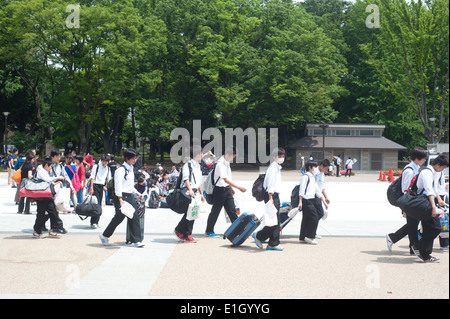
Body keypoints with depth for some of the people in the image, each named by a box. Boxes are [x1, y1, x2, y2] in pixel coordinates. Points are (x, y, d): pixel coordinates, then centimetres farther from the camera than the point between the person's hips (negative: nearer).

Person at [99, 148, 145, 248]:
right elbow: (118, 185, -17)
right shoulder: (121, 170, -11)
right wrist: (120, 199, -24)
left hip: (130, 196, 8)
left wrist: (137, 193, 18)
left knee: (134, 217, 0)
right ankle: (104, 236, 13)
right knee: (119, 217, -6)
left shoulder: (131, 169, 18)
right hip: (122, 196, -8)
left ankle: (135, 240, 1)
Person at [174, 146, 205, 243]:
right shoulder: (188, 165, -6)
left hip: (195, 192, 8)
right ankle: (178, 230, 3)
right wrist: (190, 189, -29)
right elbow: (186, 178, -17)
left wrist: (201, 194, 25)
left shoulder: (198, 166, 21)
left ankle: (187, 235, 10)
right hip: (188, 192, -8)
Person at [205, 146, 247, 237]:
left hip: (227, 189, 8)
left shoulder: (227, 162, 7)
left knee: (232, 210, 6)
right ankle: (209, 231, 17)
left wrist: (231, 188, 24)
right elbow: (225, 179, -29)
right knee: (215, 211, 4)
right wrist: (239, 187, -32)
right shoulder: (220, 164, -22)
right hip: (220, 190, -8)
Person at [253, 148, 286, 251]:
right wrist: (270, 198, -22)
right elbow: (270, 184, -18)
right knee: (274, 220, -10)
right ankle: (259, 236, 6)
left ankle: (273, 244, 11)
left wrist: (276, 197, 19)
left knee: (276, 220, 8)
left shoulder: (278, 168, 19)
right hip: (271, 195, -10)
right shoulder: (273, 167, -11)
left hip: (275, 195, 10)